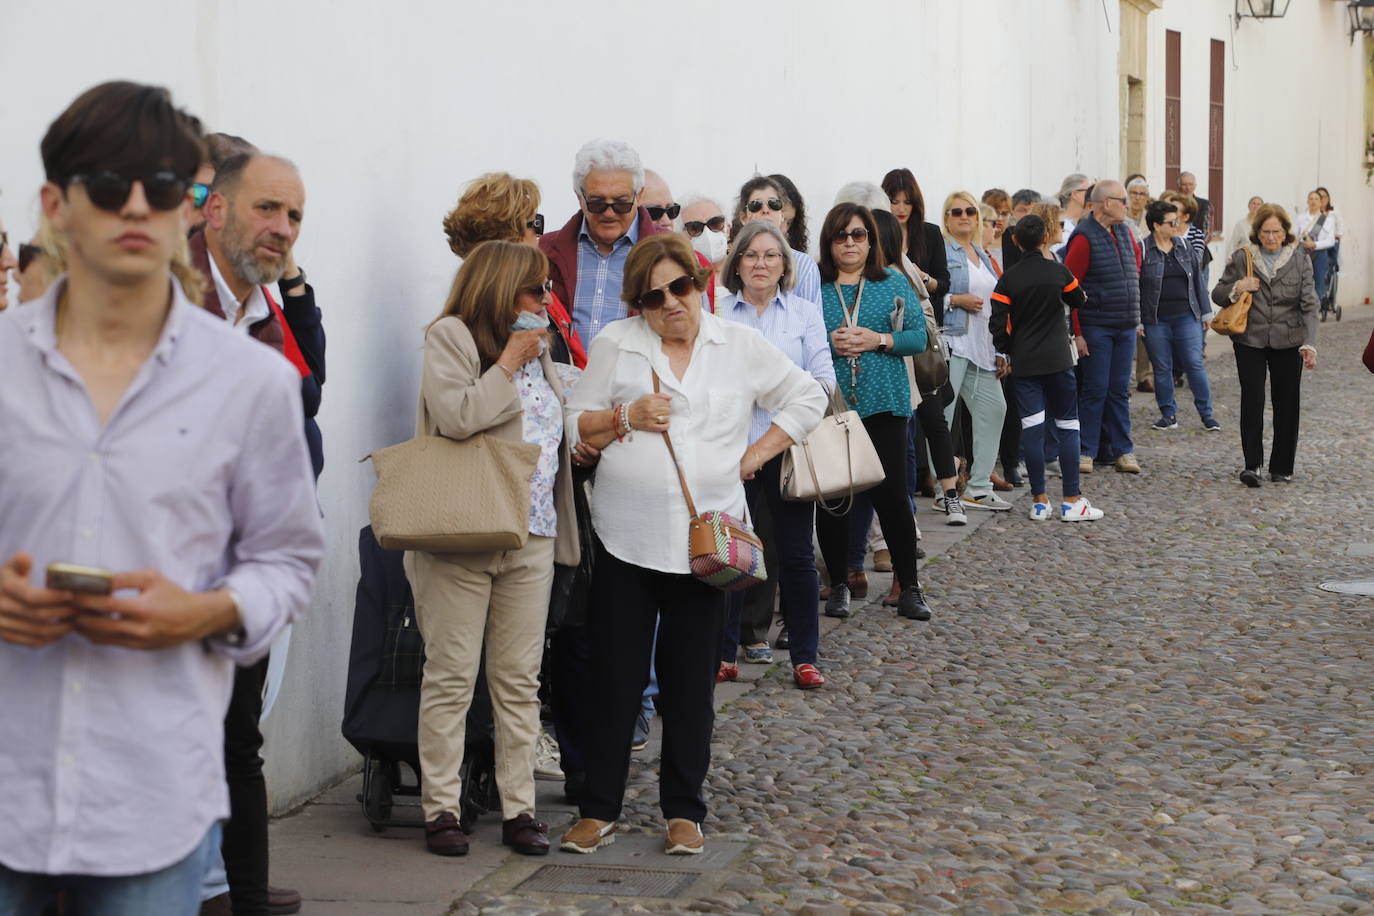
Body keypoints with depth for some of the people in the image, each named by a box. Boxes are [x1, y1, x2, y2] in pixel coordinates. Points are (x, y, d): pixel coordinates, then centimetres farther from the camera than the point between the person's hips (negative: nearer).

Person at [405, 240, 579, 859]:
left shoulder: (537, 347, 17)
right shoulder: (450, 338, -4)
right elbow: (456, 416, -20)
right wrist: (510, 361, -12)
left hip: (531, 538, 6)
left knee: (519, 680, 8)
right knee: (450, 678, -1)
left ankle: (519, 808, 13)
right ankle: (441, 808, 6)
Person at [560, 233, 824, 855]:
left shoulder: (741, 346, 6)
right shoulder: (614, 344, 5)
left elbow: (807, 398, 14)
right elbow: (575, 427, 9)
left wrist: (756, 455, 4)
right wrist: (626, 417, -10)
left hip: (705, 537, 0)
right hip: (626, 539, 0)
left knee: (690, 681, 6)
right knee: (615, 677, 1)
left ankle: (684, 811, 17)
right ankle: (599, 810, 10)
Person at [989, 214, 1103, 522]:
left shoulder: (1008, 279, -4)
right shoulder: (1058, 271, -5)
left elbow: (998, 323, -7)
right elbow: (1078, 300, 14)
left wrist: (1007, 351, 9)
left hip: (1024, 362, 1)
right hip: (1058, 359, -1)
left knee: (1032, 427, 0)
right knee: (1067, 426, 6)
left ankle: (1040, 501, 2)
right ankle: (1072, 501, 4)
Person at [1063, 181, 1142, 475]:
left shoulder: (1124, 233, 10)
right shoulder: (1085, 237, -12)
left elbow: (1136, 257, 31)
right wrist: (1076, 332, -17)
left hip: (1126, 326, 7)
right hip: (1096, 327, -6)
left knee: (1120, 390, 10)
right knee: (1095, 390, -2)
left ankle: (1122, 450, 15)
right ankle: (1085, 451, 6)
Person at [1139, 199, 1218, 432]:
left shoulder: (1184, 248, 9)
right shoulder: (1142, 251, -4)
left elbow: (1198, 280, 15)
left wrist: (1205, 312, 13)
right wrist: (1136, 321, -6)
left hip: (1186, 317, 2)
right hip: (1156, 321, -2)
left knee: (1195, 364, -1)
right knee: (1162, 368, 5)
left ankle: (1206, 413, 7)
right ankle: (1168, 415, 16)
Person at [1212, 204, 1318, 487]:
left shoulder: (1300, 262, 2)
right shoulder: (1241, 259, 3)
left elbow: (1309, 306, -2)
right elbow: (1217, 295, 10)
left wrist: (1309, 344, -15)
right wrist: (1236, 288, -12)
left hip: (1288, 343, 1)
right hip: (1250, 341, -1)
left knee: (1287, 404, 5)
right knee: (1252, 399, -11)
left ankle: (1282, 468, 17)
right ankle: (1252, 464, -8)